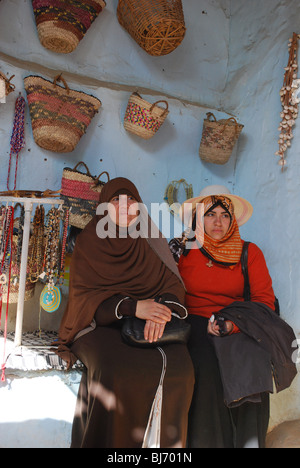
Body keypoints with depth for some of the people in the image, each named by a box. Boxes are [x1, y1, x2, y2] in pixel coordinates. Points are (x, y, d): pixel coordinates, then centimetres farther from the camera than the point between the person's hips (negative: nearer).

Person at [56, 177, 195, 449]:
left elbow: (173, 283, 1)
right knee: (115, 370, -31)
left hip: (147, 325, 2)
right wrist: (131, 307, -22)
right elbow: (84, 297, -6)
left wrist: (162, 307, -23)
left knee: (177, 364, -24)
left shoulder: (151, 242, 10)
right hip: (98, 324, -2)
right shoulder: (88, 244, 4)